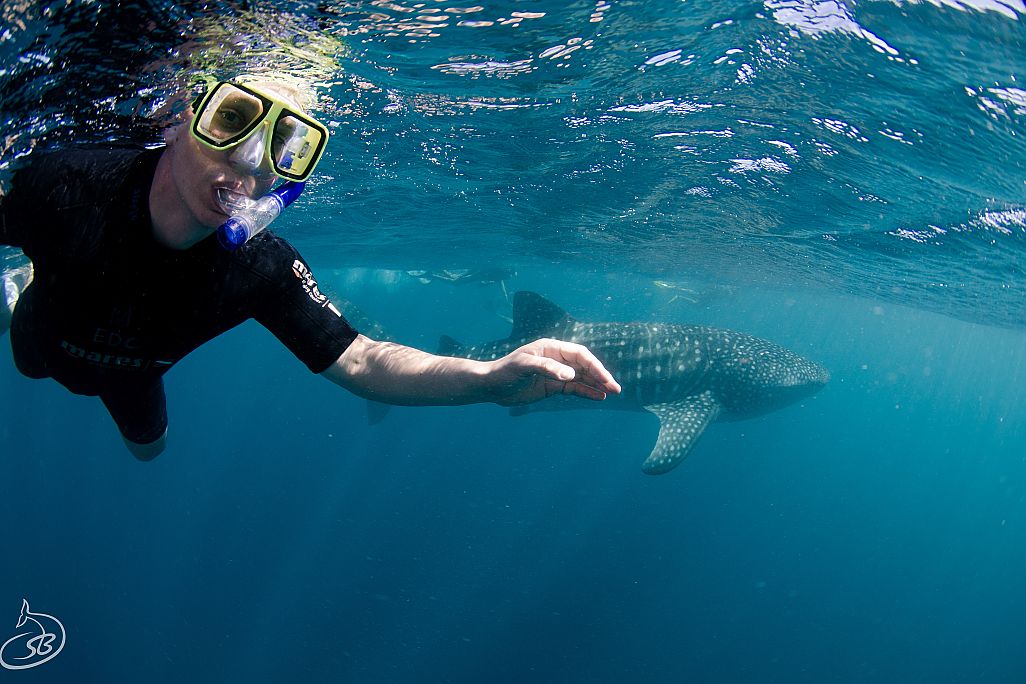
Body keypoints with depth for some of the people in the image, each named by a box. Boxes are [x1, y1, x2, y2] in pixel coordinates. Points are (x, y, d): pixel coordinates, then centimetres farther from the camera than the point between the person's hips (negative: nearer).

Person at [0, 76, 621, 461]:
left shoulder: (263, 270, -41)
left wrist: (490, 378, -56)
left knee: (148, 445, 32)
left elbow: (358, 361, -42)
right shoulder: (67, 187, -44)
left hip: (131, 369, 1)